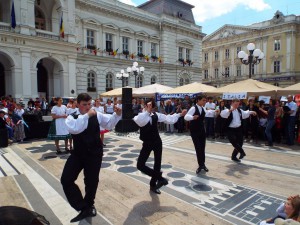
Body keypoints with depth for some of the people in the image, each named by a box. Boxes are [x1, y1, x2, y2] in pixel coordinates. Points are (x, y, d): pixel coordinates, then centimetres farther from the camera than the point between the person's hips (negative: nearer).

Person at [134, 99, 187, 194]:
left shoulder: (156, 115, -3)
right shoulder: (140, 115, -16)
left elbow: (168, 118, 7)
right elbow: (140, 122, -40)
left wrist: (180, 115, 8)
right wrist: (147, 111, -37)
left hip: (157, 142, 3)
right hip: (147, 143, -3)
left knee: (157, 164, 11)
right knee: (140, 165, -12)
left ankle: (153, 185, 31)